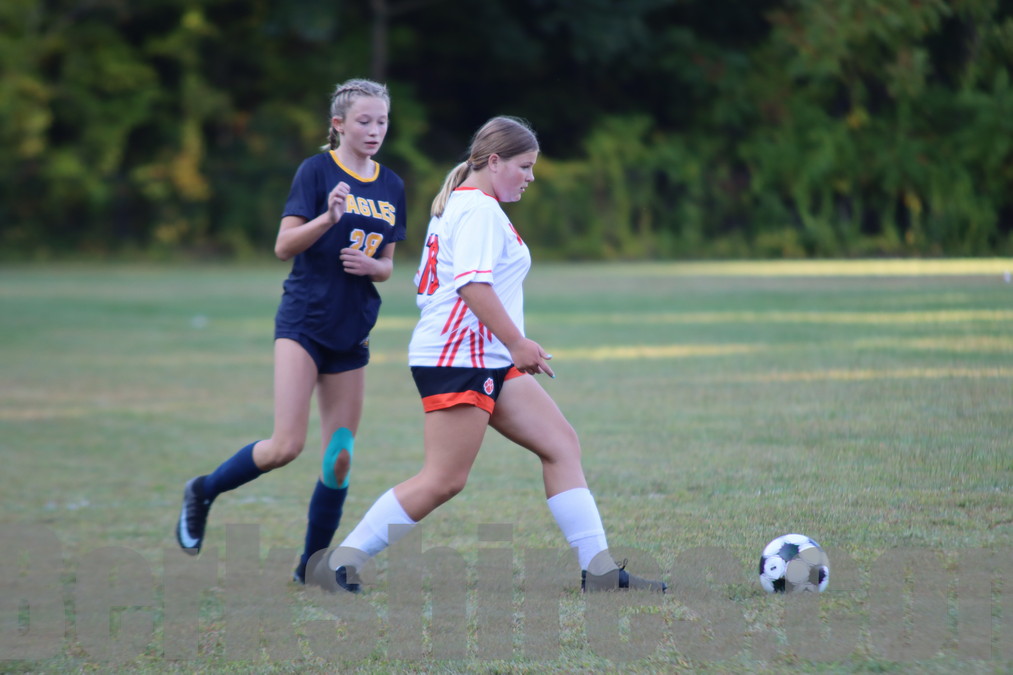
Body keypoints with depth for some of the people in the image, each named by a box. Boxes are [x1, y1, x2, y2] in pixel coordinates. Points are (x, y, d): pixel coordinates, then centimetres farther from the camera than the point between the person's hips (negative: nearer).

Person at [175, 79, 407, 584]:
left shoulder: (391, 186, 10)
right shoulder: (317, 171, -6)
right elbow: (283, 246, -11)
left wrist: (372, 265, -6)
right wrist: (329, 217, -27)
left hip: (351, 332, 5)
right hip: (303, 322, -5)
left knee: (340, 459, 3)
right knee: (286, 445, -15)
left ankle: (312, 563, 17)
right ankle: (203, 492, 10)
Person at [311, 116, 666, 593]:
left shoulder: (461, 206, 21)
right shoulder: (478, 209, -11)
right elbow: (474, 284, -23)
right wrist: (517, 342, -22)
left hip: (491, 363, 11)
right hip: (458, 359, -11)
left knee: (562, 445, 4)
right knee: (444, 480, -11)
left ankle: (598, 570, 3)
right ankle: (338, 563, -5)